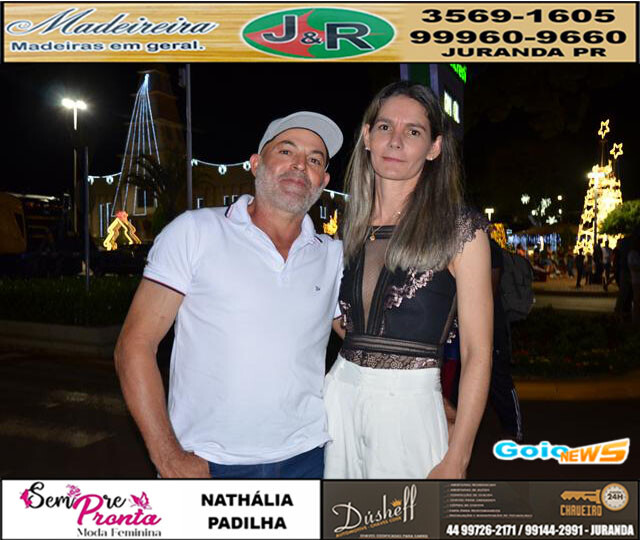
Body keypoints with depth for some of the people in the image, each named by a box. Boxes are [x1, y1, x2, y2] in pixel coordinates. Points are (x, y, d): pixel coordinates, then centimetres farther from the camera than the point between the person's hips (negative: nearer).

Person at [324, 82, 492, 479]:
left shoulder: (462, 230, -7)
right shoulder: (352, 228, 7)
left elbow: (478, 353, -9)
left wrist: (455, 461, -13)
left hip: (410, 406, -4)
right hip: (338, 397, 5)